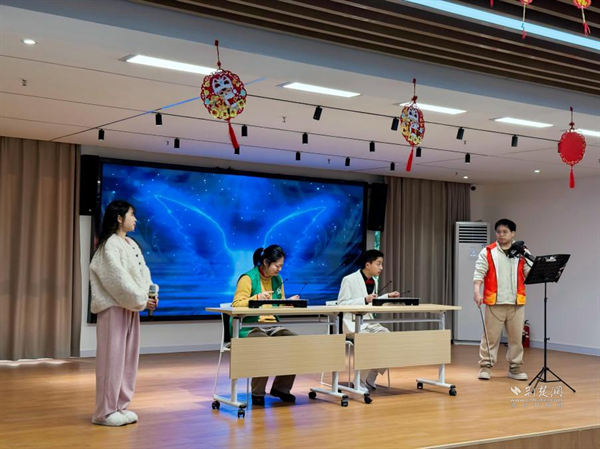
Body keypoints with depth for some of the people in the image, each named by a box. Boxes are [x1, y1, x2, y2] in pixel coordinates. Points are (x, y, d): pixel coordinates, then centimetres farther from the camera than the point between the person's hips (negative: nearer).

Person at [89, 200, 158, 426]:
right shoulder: (110, 244, -12)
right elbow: (118, 278, -19)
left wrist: (150, 294, -6)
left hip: (131, 307, 9)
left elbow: (143, 271, 12)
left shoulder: (132, 244, 14)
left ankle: (121, 406, 18)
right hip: (114, 307, -9)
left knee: (129, 357, 10)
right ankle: (105, 411, 2)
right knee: (112, 358, -5)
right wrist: (141, 300, -15)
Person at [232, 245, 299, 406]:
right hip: (250, 328, -7)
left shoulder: (277, 279, 13)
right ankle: (257, 393, -14)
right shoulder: (248, 278, -8)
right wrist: (257, 297, -27)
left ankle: (281, 387, 1)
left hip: (272, 326, 7)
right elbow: (236, 305, -15)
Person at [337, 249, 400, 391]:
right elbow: (341, 304, -15)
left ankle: (370, 379, -6)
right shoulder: (349, 280, -11)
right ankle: (361, 381, -12)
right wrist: (364, 300, -22)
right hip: (352, 323, -7)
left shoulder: (374, 282, 12)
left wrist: (387, 296, 9)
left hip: (368, 322, 7)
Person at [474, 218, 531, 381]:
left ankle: (514, 367, 19)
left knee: (516, 337, 8)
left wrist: (527, 263, -16)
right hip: (494, 302, -2)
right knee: (491, 336, 1)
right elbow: (479, 273, -5)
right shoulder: (487, 252, 2)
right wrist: (477, 291, -19)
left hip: (516, 302, 2)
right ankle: (485, 366, 9)